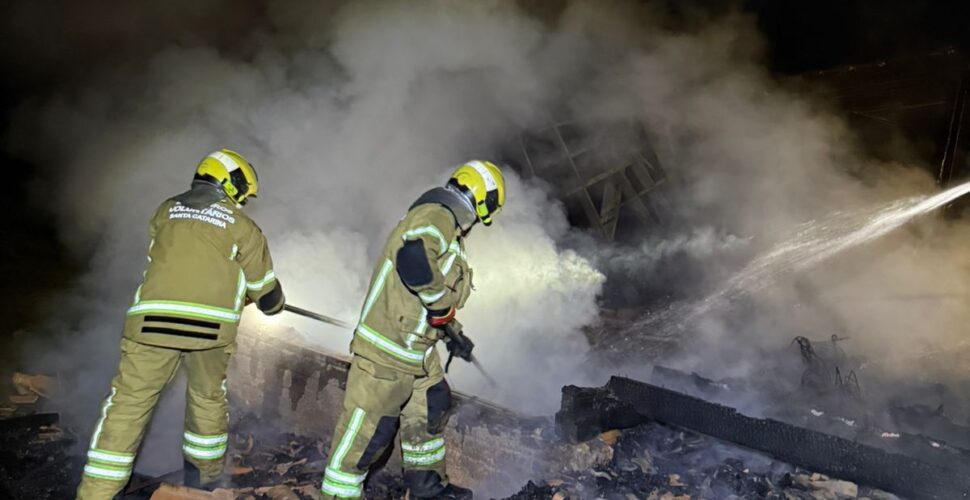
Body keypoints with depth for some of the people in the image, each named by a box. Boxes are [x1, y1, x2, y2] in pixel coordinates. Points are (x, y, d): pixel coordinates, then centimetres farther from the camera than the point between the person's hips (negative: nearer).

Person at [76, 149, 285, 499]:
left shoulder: (166, 211, 19)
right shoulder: (242, 225, 10)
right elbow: (264, 289, 16)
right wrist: (272, 304, 40)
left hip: (151, 322, 1)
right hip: (209, 326, -1)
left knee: (127, 404, 6)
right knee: (208, 398, 22)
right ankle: (205, 471, 36)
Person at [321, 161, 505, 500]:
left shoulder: (448, 229, 16)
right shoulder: (436, 216, -17)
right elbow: (412, 259, -38)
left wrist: (453, 334, 30)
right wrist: (440, 303, -24)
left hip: (418, 351, 11)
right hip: (387, 350, -11)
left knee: (430, 411, 22)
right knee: (367, 431, -1)